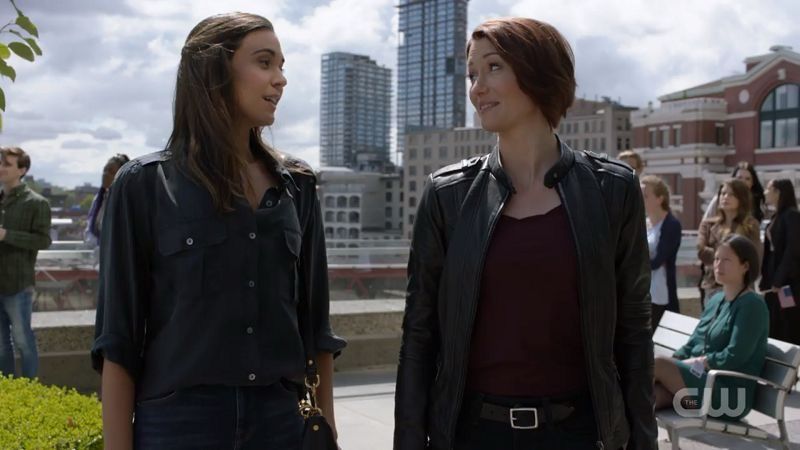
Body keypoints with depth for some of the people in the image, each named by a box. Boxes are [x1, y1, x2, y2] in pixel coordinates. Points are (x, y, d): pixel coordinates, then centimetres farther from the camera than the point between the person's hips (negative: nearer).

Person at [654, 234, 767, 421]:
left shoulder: (752, 305, -7)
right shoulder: (716, 300, 17)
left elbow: (734, 357, -17)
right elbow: (692, 344, 17)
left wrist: (697, 362, -13)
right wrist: (674, 362, -2)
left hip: (730, 395, -7)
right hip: (701, 380, 7)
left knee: (658, 365, -23)